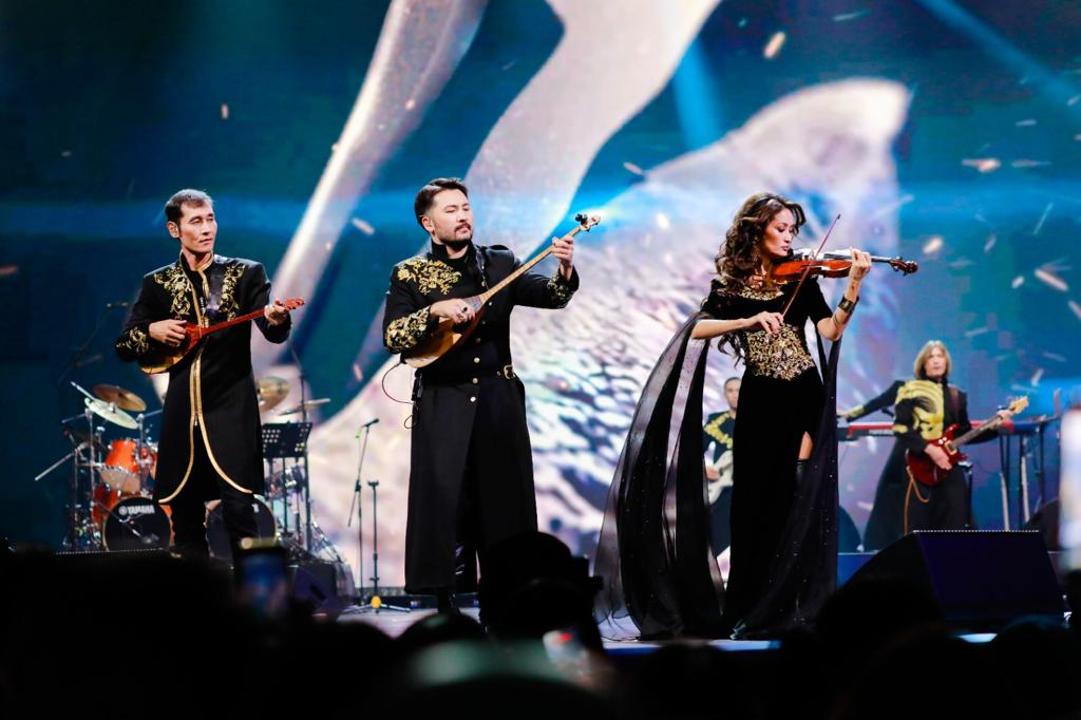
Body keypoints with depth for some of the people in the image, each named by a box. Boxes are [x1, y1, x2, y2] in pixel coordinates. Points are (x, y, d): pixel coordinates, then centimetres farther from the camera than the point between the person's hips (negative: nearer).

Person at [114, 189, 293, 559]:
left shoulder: (246, 274, 4)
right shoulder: (157, 283, 10)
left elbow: (274, 333, -8)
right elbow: (124, 346, 11)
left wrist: (276, 318, -31)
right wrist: (152, 331, -9)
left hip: (232, 408, -3)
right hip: (181, 411, 3)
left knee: (239, 510, -12)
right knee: (184, 515, 4)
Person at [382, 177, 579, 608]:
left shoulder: (499, 264, 9)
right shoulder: (409, 274, 4)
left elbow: (550, 296, -3)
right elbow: (392, 338, -5)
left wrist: (565, 273, -23)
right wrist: (435, 311, -18)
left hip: (498, 399, 2)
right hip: (443, 406, -2)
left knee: (505, 499, 3)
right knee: (444, 502, -6)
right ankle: (447, 605, -1)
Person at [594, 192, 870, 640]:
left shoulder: (800, 279, 4)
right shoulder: (730, 285, 5)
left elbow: (831, 331, -9)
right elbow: (697, 330, -10)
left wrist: (853, 287, -23)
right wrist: (751, 320, -21)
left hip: (801, 397, -1)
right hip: (758, 401, 1)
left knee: (797, 501, -6)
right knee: (752, 502, 2)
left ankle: (794, 604, -3)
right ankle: (748, 608, 8)